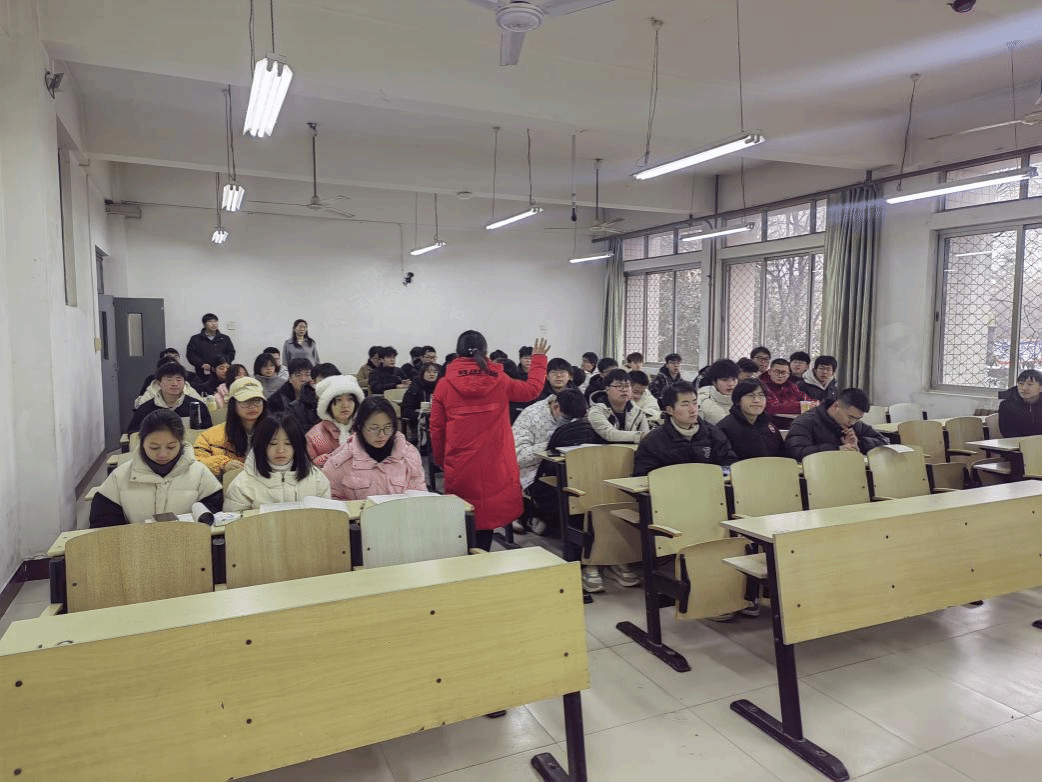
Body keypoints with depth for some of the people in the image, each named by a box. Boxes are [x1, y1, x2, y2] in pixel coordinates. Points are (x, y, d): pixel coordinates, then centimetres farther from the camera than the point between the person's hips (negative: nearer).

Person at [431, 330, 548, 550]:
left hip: (459, 467, 0)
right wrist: (539, 358, 27)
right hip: (495, 466, 0)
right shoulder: (499, 381, -2)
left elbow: (436, 428, 3)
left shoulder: (444, 385, -3)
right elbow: (532, 388, 14)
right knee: (488, 513, 9)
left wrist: (441, 460, 17)